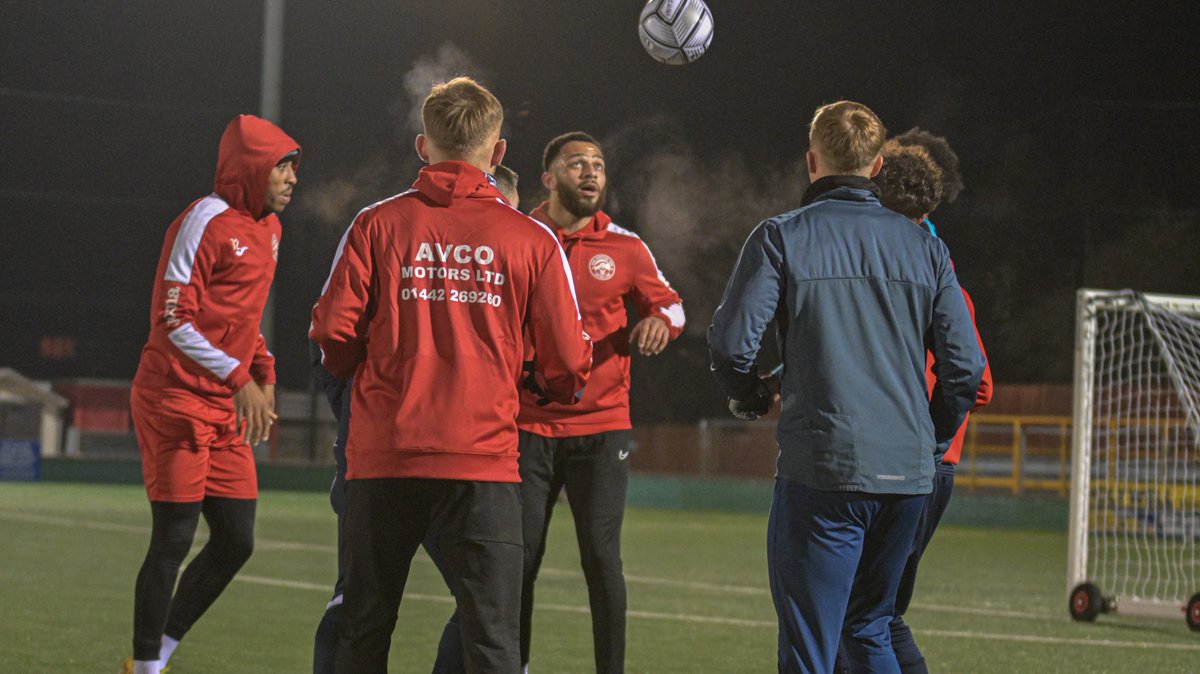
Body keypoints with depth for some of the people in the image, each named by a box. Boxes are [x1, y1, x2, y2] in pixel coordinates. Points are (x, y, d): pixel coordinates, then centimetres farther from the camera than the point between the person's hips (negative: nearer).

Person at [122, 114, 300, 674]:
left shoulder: (267, 229, 14)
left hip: (228, 409, 9)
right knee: (174, 539, -6)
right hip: (176, 401, -9)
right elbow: (173, 317, -17)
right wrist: (240, 378, -21)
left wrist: (264, 376, 9)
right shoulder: (207, 220, -13)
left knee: (235, 542, 6)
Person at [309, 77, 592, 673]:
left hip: (382, 458, 1)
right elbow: (569, 365, 0)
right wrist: (545, 384, 23)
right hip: (484, 460, -1)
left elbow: (334, 333, -5)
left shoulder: (376, 224, 1)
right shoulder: (531, 239, 0)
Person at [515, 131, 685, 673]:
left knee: (601, 557, -3)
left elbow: (666, 301, 16)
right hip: (528, 427, 0)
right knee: (519, 558, 1)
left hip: (602, 427, 0)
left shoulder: (624, 246, 4)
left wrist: (661, 321, -6)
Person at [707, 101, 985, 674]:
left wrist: (749, 399, 11)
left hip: (821, 469, -5)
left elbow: (731, 342, -10)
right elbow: (964, 366, 6)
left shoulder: (780, 237, -2)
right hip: (908, 475, 5)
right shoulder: (923, 247, 9)